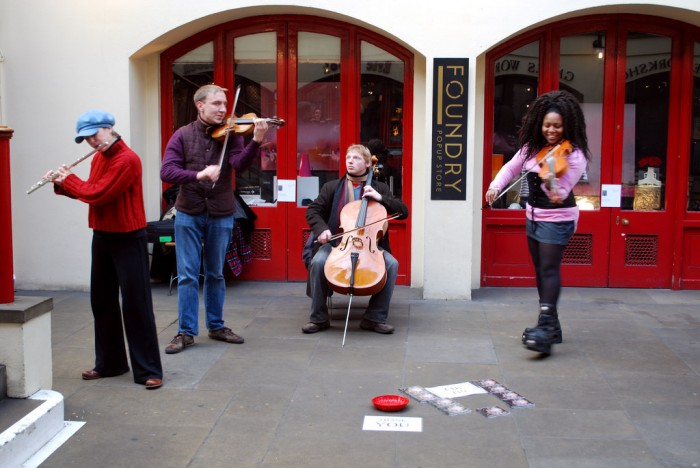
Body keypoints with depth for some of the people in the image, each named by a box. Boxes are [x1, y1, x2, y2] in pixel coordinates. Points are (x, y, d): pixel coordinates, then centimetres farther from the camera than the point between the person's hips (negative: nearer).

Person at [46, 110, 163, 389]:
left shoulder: (127, 159, -19)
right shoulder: (98, 158, 9)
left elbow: (97, 195, -22)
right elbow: (88, 191, 18)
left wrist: (69, 179, -7)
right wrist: (61, 184, 4)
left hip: (128, 240, -9)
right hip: (102, 237, 9)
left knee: (136, 304, -6)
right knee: (102, 302, 14)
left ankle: (149, 370, -1)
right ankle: (109, 363, 26)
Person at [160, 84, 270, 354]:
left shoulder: (229, 134, 1)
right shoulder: (182, 136, -1)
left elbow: (240, 164, -17)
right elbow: (167, 172, -11)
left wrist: (257, 141, -34)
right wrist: (198, 174, -27)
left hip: (221, 214, 1)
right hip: (189, 213, -1)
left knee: (216, 274, 13)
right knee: (187, 275, 1)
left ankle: (216, 326, 25)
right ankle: (186, 332, 10)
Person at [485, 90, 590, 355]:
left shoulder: (574, 155, -17)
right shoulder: (533, 146, 2)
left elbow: (561, 193, -27)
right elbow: (511, 167, 13)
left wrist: (552, 187, -49)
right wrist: (496, 185, -3)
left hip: (557, 219, -7)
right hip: (534, 215, 7)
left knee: (549, 268, -15)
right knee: (540, 270, 12)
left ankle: (546, 327, -17)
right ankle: (552, 326, 22)